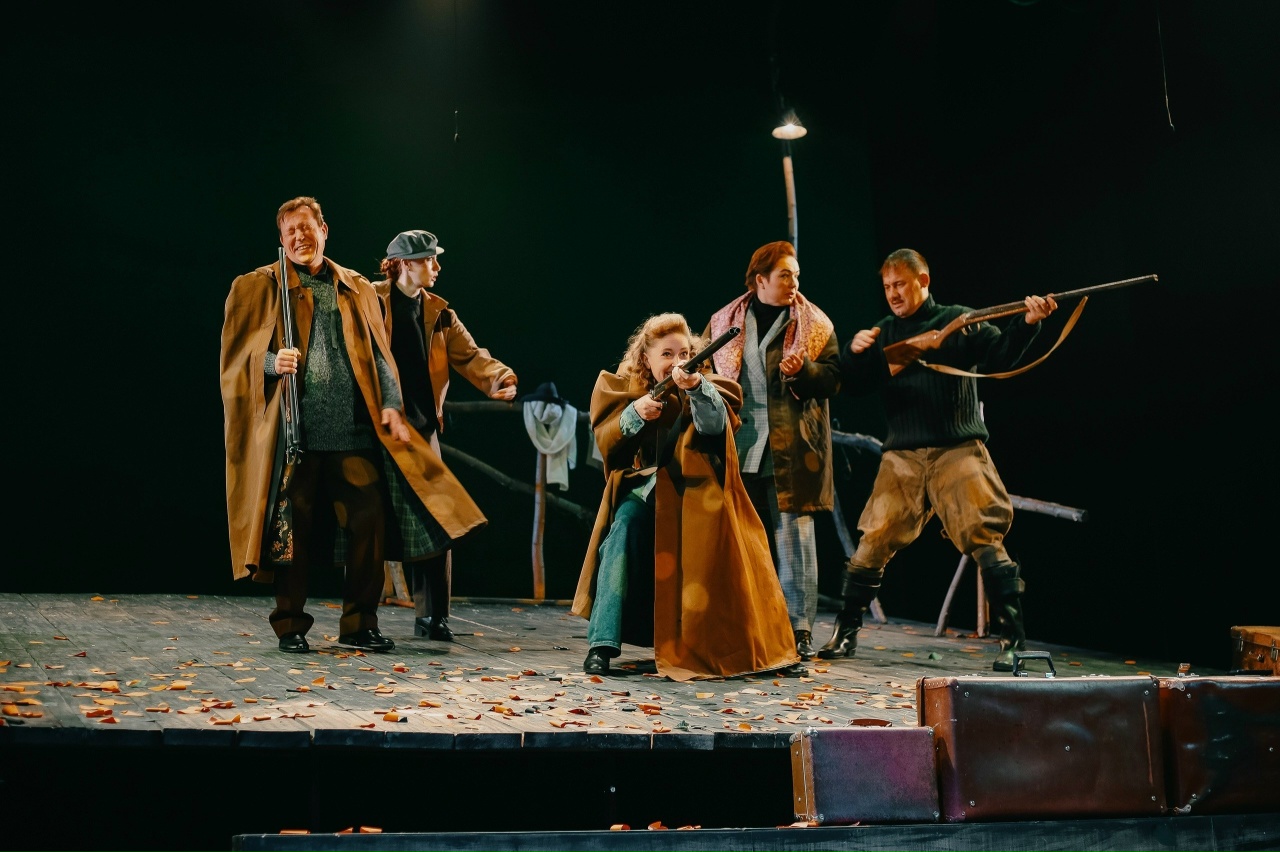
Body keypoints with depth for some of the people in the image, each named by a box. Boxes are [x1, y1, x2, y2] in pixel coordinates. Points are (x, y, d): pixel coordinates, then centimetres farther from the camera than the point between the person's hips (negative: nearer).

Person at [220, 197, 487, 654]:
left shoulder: (358, 289, 18)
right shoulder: (258, 287, 9)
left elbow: (379, 353, 16)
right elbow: (236, 355, 4)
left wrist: (391, 404, 1)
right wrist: (272, 363, -17)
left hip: (355, 431, 3)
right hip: (294, 431, -2)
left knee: (369, 523, -2)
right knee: (294, 530, 0)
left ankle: (359, 625, 11)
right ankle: (290, 626, 14)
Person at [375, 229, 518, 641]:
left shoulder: (438, 313, 13)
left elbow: (469, 354, 3)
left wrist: (499, 377, -17)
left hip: (422, 429, 5)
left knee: (436, 522, 1)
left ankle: (432, 616, 11)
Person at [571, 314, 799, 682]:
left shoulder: (706, 388, 0)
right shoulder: (623, 387, 3)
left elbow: (714, 424, -22)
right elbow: (605, 440, -6)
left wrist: (696, 389, -42)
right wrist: (634, 415, -26)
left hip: (693, 491, 0)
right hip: (643, 487, 0)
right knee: (625, 528, -28)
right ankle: (602, 643, -29)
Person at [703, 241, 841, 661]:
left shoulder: (814, 323, 6)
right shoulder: (724, 322, 12)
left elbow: (833, 377, 2)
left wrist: (803, 369, -17)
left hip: (793, 449, -2)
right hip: (741, 446, 2)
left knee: (794, 534, -4)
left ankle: (800, 629, 2)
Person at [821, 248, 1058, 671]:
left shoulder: (959, 322, 5)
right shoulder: (882, 334, 15)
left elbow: (1001, 353, -8)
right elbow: (854, 387, 7)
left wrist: (1027, 323, -27)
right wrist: (853, 353, -13)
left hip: (958, 450, -3)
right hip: (902, 456, 3)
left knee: (984, 538, -10)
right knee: (874, 541, 2)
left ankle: (1014, 639, -3)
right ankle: (845, 633, 15)